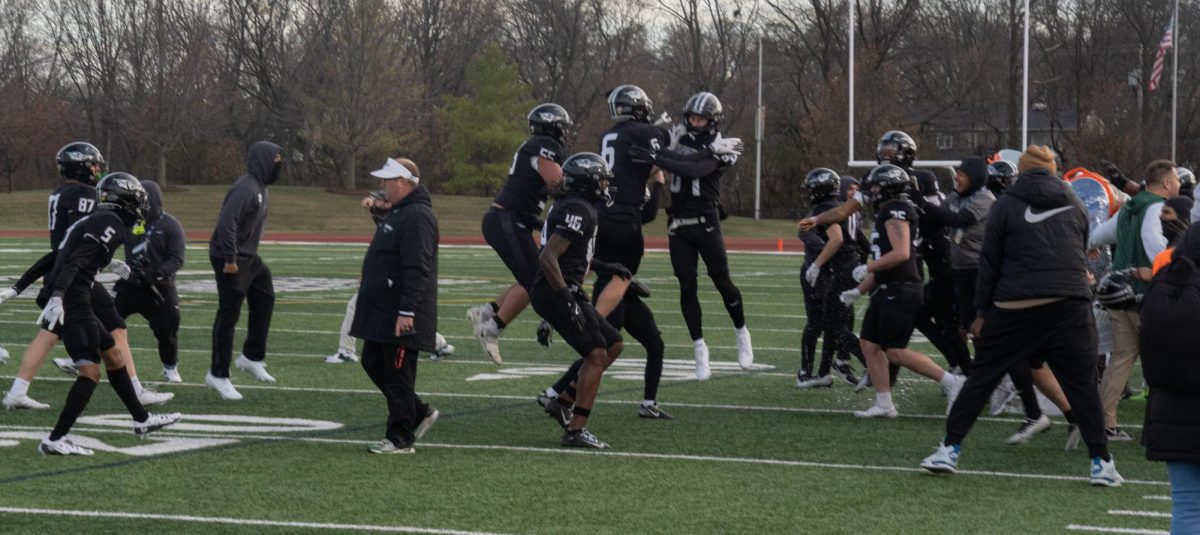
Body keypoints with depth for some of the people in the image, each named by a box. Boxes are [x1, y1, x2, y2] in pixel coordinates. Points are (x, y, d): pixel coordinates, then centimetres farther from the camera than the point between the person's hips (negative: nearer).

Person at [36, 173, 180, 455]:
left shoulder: (92, 221, 21)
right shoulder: (111, 223, -9)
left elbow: (62, 258, 24)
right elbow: (75, 263, -21)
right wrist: (57, 296, -29)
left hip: (63, 299, 10)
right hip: (72, 301, -10)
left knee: (113, 355, 19)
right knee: (90, 372, -10)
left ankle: (141, 420, 30)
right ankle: (55, 440, -14)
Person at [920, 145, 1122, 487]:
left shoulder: (1006, 206, 2)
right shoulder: (1074, 205, 12)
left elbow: (989, 263, 1)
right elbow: (1082, 255, 18)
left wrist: (982, 311, 6)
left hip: (1017, 308, -2)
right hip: (1071, 305, 2)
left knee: (982, 377, 7)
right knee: (1082, 384, 4)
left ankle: (950, 449, 7)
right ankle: (1100, 462, 0)